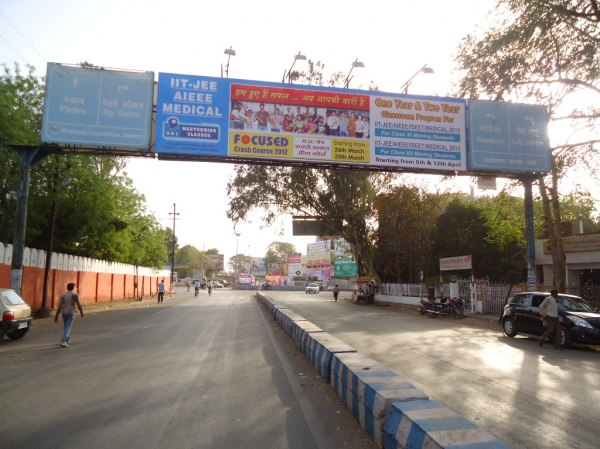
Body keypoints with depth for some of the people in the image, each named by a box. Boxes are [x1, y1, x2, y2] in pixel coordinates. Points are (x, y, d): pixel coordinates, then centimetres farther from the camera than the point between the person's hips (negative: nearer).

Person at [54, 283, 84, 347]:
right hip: (71, 313, -5)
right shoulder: (75, 295, -2)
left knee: (66, 327, 21)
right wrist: (81, 312, 8)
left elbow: (59, 306, 4)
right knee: (68, 327, -7)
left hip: (64, 313, 5)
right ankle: (63, 341, -19)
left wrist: (56, 316, 6)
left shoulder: (63, 295, 8)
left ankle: (67, 339, 33)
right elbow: (79, 305, -6)